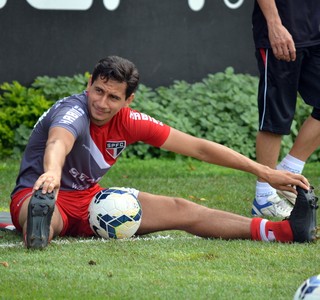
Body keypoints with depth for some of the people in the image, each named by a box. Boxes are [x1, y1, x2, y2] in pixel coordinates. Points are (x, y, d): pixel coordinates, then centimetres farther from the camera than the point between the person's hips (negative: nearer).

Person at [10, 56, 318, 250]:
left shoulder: (129, 122, -6)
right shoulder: (73, 111, -27)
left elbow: (198, 147, -1)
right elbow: (58, 142, -53)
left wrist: (263, 171, -2)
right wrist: (52, 172, -78)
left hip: (88, 198, 5)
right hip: (40, 196, -5)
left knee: (180, 210, -7)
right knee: (43, 209, -45)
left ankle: (284, 230, -14)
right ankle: (39, 225, -82)